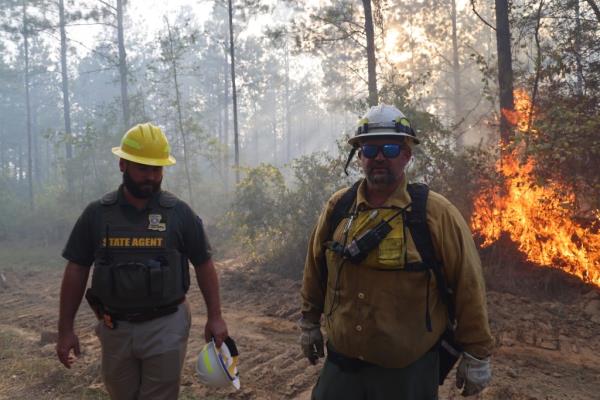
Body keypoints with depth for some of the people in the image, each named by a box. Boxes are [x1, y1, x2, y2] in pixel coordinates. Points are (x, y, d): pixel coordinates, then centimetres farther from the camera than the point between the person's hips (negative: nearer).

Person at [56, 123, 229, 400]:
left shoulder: (179, 212, -5)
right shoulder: (97, 213, -2)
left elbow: (203, 264, 0)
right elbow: (76, 271, 2)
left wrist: (215, 316, -3)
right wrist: (65, 329, 2)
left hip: (166, 327, -2)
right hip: (115, 329, 2)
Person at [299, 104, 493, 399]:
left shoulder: (436, 213, -13)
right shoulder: (337, 207, -2)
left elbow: (467, 286, -8)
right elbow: (316, 269, 9)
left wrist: (477, 355, -3)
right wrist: (309, 322, 16)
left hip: (409, 371, -3)